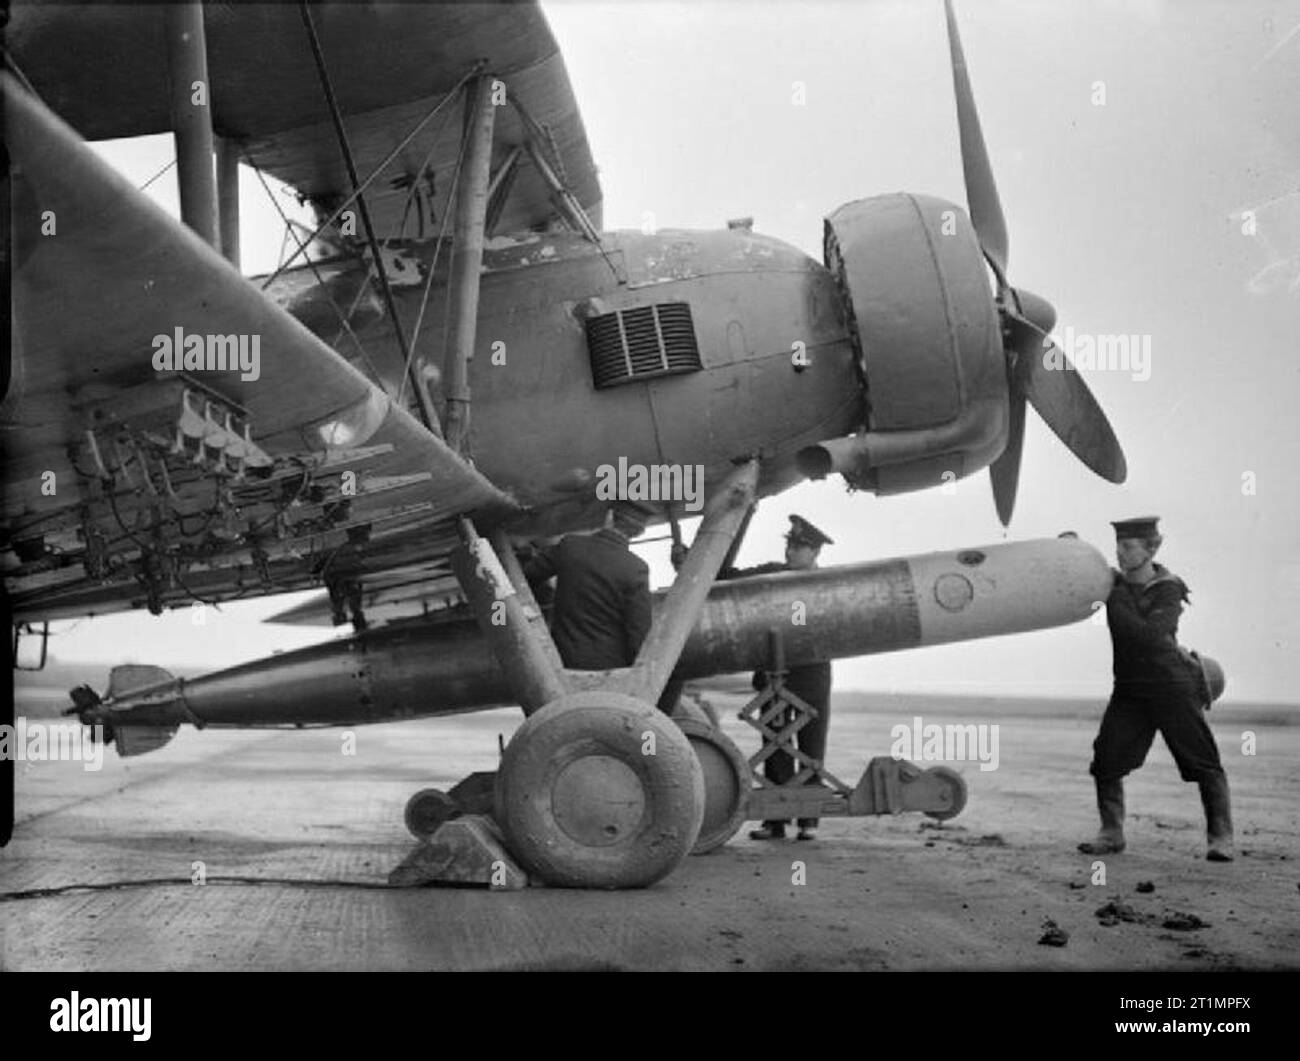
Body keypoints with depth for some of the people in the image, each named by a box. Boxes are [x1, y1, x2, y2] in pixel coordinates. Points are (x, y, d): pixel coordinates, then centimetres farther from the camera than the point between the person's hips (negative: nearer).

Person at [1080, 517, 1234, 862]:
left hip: (1173, 687, -4)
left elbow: (1149, 635, -26)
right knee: (1106, 759, -6)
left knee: (1204, 763, 0)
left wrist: (1115, 602, -26)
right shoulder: (1114, 583, 2)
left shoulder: (1169, 592, -11)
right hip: (1129, 690, 4)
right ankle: (1111, 833, 6)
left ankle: (1220, 837, 12)